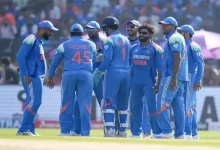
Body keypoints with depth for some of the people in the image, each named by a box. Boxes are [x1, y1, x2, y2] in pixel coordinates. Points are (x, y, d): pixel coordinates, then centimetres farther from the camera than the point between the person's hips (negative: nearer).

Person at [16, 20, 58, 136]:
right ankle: (23, 129, -15)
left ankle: (29, 130, 13)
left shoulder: (39, 42, 20)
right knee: (34, 101, -15)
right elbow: (20, 56, -18)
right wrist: (25, 74, -23)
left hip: (37, 76, 10)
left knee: (33, 102, 10)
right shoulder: (31, 39, -10)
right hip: (31, 77, -10)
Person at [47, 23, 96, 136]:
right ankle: (85, 132, -4)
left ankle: (65, 131, 3)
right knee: (85, 104, 0)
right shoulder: (91, 45, 14)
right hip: (86, 75, 1)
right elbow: (94, 61, 20)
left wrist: (50, 77, 20)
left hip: (69, 75, -1)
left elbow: (54, 62, 11)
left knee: (67, 103, 4)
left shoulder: (64, 45, 9)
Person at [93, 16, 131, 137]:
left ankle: (109, 131, -16)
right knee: (123, 103, 12)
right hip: (127, 73, 6)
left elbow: (108, 59, -15)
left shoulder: (109, 40, -6)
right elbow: (129, 58, 12)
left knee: (109, 102, -6)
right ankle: (122, 131, 12)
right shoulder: (126, 40, 14)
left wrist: (98, 73, -8)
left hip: (113, 72, -6)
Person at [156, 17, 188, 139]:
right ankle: (180, 134, 6)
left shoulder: (174, 38, -10)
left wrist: (173, 79, -24)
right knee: (178, 105, 7)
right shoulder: (179, 38, 20)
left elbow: (177, 59, -19)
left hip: (172, 76, -10)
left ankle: (167, 132, -17)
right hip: (181, 78, 10)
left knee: (162, 103, -12)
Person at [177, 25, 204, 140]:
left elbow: (201, 64, -16)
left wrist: (198, 80, -22)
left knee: (187, 106, -13)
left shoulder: (193, 46, -10)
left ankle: (188, 133, -14)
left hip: (190, 78, -9)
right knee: (191, 107, 10)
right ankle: (194, 133, 14)